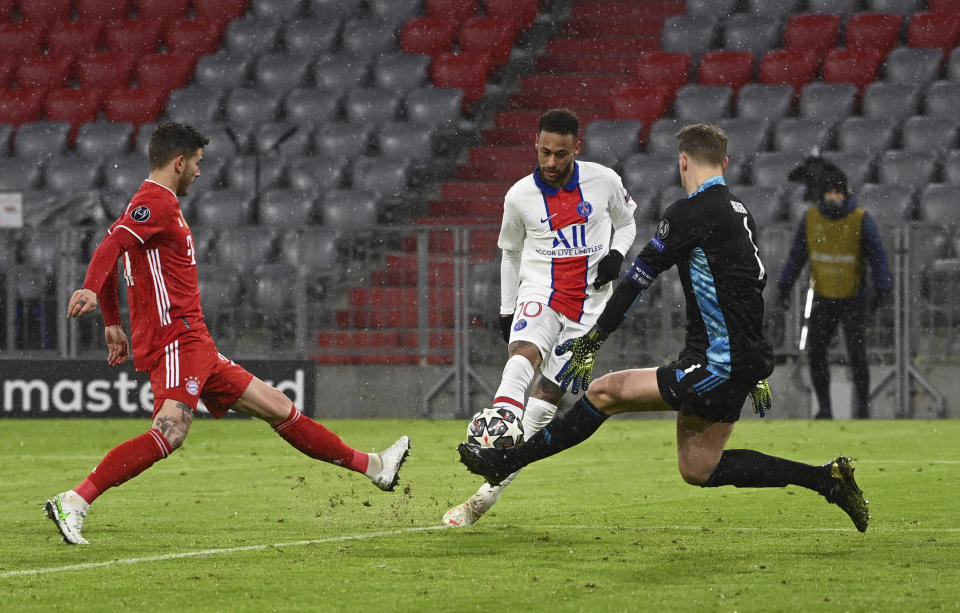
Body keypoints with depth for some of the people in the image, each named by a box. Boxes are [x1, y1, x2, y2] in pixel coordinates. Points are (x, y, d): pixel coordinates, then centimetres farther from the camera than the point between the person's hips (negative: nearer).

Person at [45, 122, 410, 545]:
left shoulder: (151, 204, 23)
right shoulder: (158, 202, -9)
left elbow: (112, 254, 29)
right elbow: (110, 247, -23)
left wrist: (113, 324, 30)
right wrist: (90, 290, -40)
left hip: (196, 348, 11)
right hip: (175, 340, -11)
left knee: (276, 406, 16)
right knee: (169, 433, -29)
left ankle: (371, 466, 25)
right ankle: (74, 503, -33)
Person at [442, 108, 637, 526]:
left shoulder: (604, 181, -2)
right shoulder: (520, 196, -1)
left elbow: (626, 223, 16)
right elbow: (510, 251, 15)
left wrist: (617, 254, -5)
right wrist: (507, 309, 14)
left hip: (587, 308, 1)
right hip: (539, 295, 0)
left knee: (546, 398, -6)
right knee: (522, 358, -33)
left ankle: (487, 495, -2)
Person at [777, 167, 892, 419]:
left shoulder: (860, 219, -11)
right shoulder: (810, 219, -2)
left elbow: (877, 255, -11)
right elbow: (796, 255, 6)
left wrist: (882, 289, -20)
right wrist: (784, 285, 4)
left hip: (853, 299, -3)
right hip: (823, 298, 3)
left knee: (857, 355, -7)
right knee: (816, 353, -3)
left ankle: (863, 405, 11)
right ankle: (823, 406, 10)